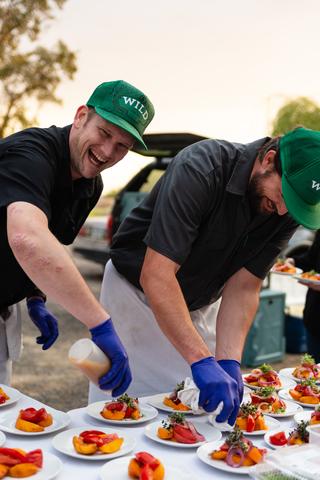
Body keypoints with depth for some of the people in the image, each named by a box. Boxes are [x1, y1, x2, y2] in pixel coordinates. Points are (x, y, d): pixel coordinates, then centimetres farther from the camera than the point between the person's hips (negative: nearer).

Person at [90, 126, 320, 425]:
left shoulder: (287, 211, -14)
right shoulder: (200, 169, -32)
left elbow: (243, 288, -15)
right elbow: (156, 275, -38)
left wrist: (228, 362, -30)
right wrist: (202, 361, -45)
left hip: (198, 305, 5)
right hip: (137, 290, -5)